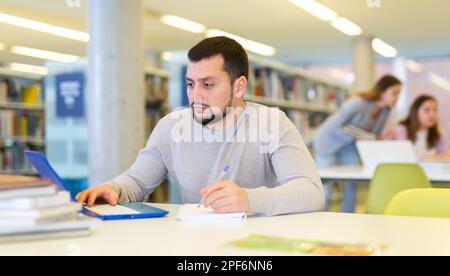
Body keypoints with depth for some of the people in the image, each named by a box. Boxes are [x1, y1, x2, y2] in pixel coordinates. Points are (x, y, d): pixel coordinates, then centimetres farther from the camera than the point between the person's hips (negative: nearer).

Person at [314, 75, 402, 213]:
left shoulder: (385, 109, -8)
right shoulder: (358, 103, -31)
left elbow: (375, 135, 4)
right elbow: (335, 127, -25)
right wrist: (358, 137, -33)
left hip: (349, 145, 7)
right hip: (329, 141, -7)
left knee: (352, 185, -2)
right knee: (328, 188, -9)